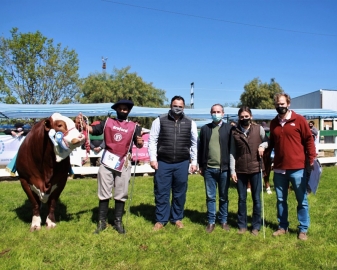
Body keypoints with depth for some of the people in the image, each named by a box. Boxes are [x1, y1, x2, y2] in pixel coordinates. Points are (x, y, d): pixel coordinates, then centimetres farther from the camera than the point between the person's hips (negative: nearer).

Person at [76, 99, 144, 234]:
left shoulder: (134, 127, 5)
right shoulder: (107, 122, 6)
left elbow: (138, 144, 5)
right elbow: (92, 130, 3)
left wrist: (140, 143, -19)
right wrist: (82, 123, -15)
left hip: (123, 163, 0)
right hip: (107, 161, 1)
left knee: (121, 194, 8)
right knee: (104, 193, 8)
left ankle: (118, 221, 20)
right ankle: (102, 222, 19)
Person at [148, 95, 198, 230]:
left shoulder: (190, 123, 5)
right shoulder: (160, 121, 0)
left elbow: (194, 144, 10)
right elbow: (152, 140, 1)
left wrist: (194, 162, 6)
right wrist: (153, 159, -6)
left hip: (182, 163, 1)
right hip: (163, 163, -1)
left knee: (180, 193, 11)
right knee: (161, 192, 5)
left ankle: (177, 218, 28)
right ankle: (161, 220, 20)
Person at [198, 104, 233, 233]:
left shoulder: (229, 128, 0)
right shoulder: (205, 129, 9)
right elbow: (200, 148, 10)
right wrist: (201, 166, 7)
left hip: (224, 168, -2)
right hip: (209, 169, 2)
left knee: (224, 197, 10)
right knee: (210, 197, 8)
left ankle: (224, 220, 23)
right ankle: (211, 221, 18)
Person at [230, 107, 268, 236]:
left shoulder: (259, 129, 0)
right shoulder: (235, 132, 2)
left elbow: (267, 141, 13)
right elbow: (232, 153, 3)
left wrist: (262, 146, -10)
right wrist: (232, 170, -2)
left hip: (255, 168, -1)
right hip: (240, 170, 1)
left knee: (256, 198, 8)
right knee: (242, 199, 10)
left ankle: (256, 226, 21)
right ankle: (242, 225, 23)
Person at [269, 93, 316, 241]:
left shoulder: (299, 120, -3)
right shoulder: (273, 123, 10)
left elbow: (309, 140, -3)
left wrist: (312, 160, -7)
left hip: (297, 168, -4)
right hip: (279, 169, 4)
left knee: (302, 200, 7)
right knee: (280, 200, 13)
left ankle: (303, 229, 20)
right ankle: (282, 227, 27)